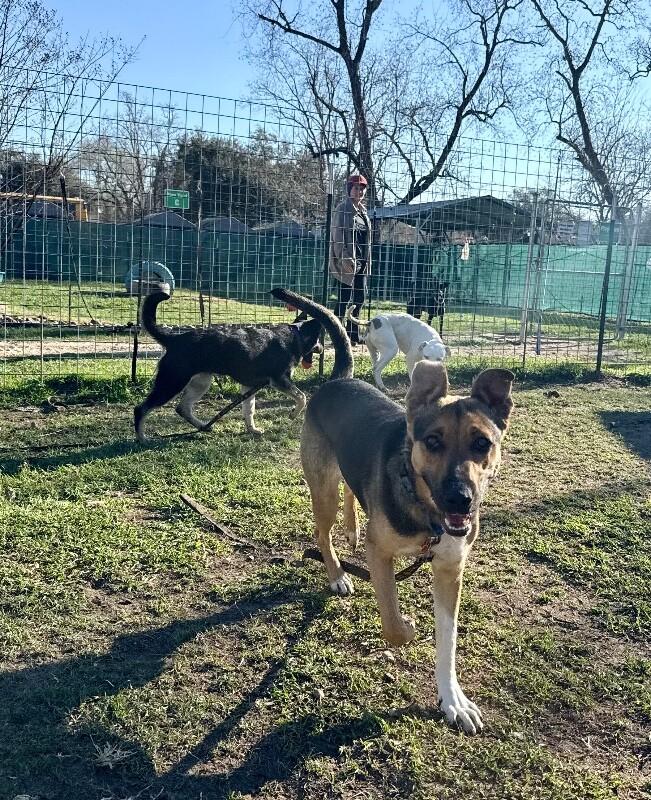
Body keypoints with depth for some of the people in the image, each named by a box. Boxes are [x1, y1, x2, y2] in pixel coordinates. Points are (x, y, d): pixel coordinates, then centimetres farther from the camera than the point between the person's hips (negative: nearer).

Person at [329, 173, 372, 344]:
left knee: (360, 297, 9)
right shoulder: (343, 208, -8)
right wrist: (345, 259, -21)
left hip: (361, 261, 8)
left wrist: (366, 260, 15)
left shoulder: (362, 210, 16)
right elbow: (338, 234, -14)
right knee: (344, 298, -5)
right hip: (347, 261, -8)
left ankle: (352, 334, 18)